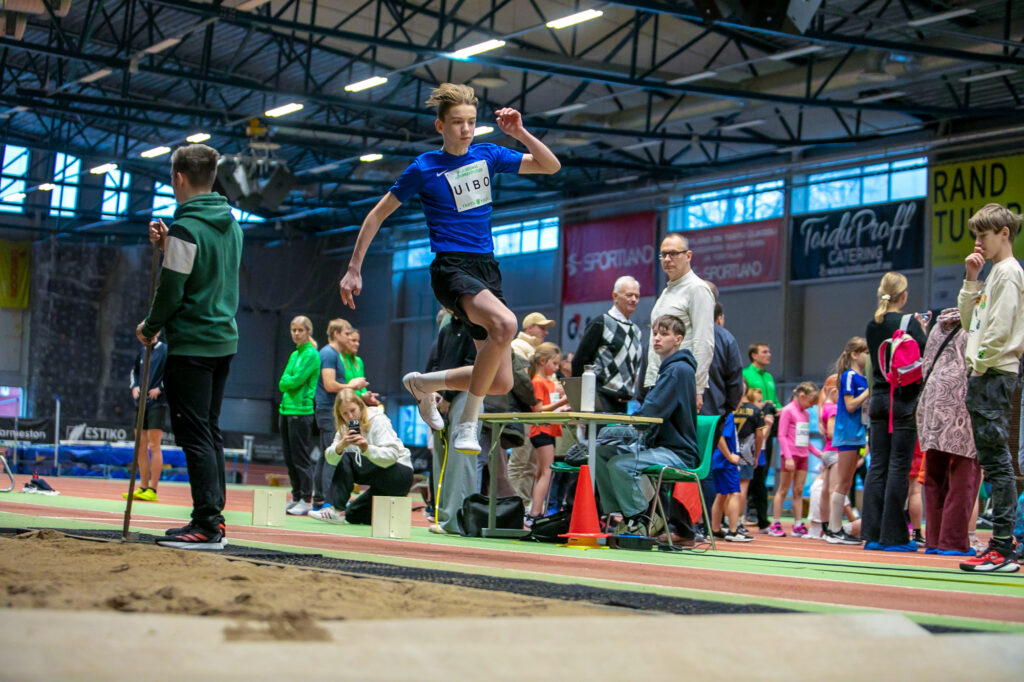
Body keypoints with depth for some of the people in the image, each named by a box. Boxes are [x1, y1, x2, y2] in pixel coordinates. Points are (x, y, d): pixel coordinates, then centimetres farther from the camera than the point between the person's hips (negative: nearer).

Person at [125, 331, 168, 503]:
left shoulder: (165, 350, -5)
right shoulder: (141, 352, 14)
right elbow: (134, 371, 25)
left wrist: (160, 389, -15)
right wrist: (134, 386, 6)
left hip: (157, 403, -7)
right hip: (141, 403, 7)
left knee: (154, 446, -9)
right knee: (141, 447, 7)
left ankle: (152, 490, -9)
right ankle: (143, 487, 12)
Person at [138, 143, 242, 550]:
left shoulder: (187, 228, -15)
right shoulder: (231, 225, 11)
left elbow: (172, 290, -15)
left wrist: (150, 328, 2)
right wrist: (167, 247, 8)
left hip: (191, 345, -8)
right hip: (224, 340, 9)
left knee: (195, 434, -7)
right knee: (210, 431, 14)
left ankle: (207, 526, -9)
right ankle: (214, 517, 15)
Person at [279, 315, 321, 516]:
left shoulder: (312, 355, -7)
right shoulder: (294, 355, 17)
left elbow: (296, 381, -16)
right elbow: (282, 384, 9)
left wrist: (289, 380, 1)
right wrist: (292, 380, -7)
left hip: (302, 411, -8)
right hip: (286, 409, 8)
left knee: (301, 458, -6)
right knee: (289, 459, 10)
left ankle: (307, 501, -1)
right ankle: (296, 497, 17)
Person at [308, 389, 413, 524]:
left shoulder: (378, 420, -15)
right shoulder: (345, 428, 3)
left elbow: (392, 455, -27)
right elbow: (330, 459, -10)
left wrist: (367, 449, -44)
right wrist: (341, 445, -32)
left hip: (401, 474, -7)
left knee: (347, 460, -21)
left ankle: (335, 509, -20)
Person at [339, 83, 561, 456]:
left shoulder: (487, 155, 9)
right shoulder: (424, 168, -2)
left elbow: (550, 166, 12)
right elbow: (378, 214, 5)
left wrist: (520, 133, -4)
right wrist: (353, 269, 3)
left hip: (487, 270, 6)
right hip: (451, 268, -6)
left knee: (501, 383, 1)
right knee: (505, 324, -36)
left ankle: (423, 383, 27)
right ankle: (467, 423, -24)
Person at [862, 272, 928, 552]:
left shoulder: (871, 326, 8)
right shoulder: (909, 323, -9)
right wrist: (922, 329, 4)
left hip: (878, 399, 6)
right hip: (904, 400, -5)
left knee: (877, 466, 7)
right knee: (899, 466, -3)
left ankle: (872, 534, 6)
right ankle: (893, 536, -2)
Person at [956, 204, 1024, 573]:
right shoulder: (994, 273, 21)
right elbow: (971, 322, 21)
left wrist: (981, 364, -13)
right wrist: (970, 280, 14)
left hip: (994, 376, -10)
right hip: (985, 377, 10)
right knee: (992, 461, 9)